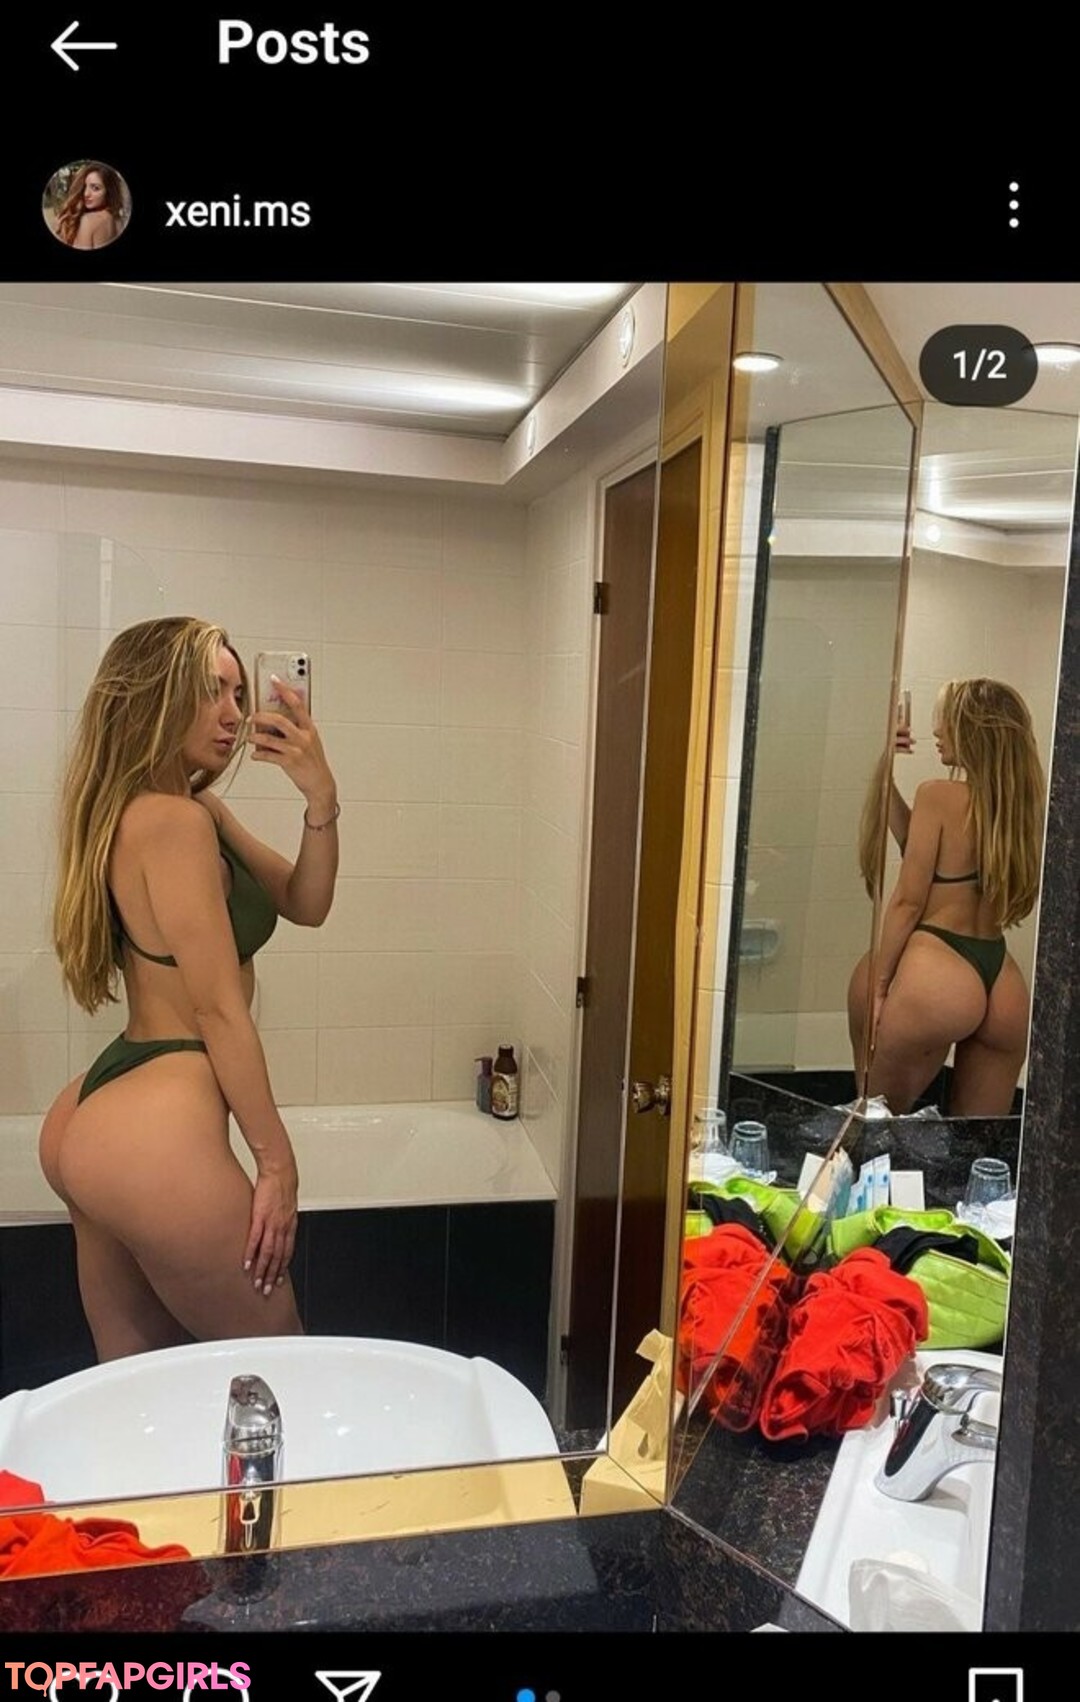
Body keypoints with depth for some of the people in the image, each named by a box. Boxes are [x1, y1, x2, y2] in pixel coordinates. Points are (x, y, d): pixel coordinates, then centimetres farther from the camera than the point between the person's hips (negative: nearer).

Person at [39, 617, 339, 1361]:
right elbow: (217, 1008, -16)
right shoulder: (171, 821, -16)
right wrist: (277, 1157, -11)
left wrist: (321, 799, -2)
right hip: (155, 1133, -10)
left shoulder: (199, 811, 14)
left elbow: (305, 903, 14)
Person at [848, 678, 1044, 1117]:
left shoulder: (939, 796, -10)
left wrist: (878, 985, -1)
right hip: (1004, 985, 7)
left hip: (937, 975, -7)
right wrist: (886, 781, 16)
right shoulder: (1022, 803, 10)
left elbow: (908, 900, -8)